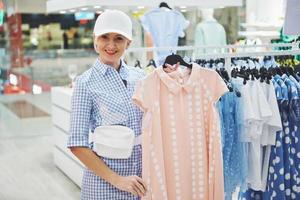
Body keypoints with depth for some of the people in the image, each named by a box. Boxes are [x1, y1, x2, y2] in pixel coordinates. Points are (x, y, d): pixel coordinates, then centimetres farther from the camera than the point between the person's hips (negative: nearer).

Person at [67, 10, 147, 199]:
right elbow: (77, 144, -10)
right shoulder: (86, 82, -8)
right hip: (104, 177, -4)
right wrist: (117, 179, -14)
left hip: (142, 173, 4)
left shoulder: (139, 76, 4)